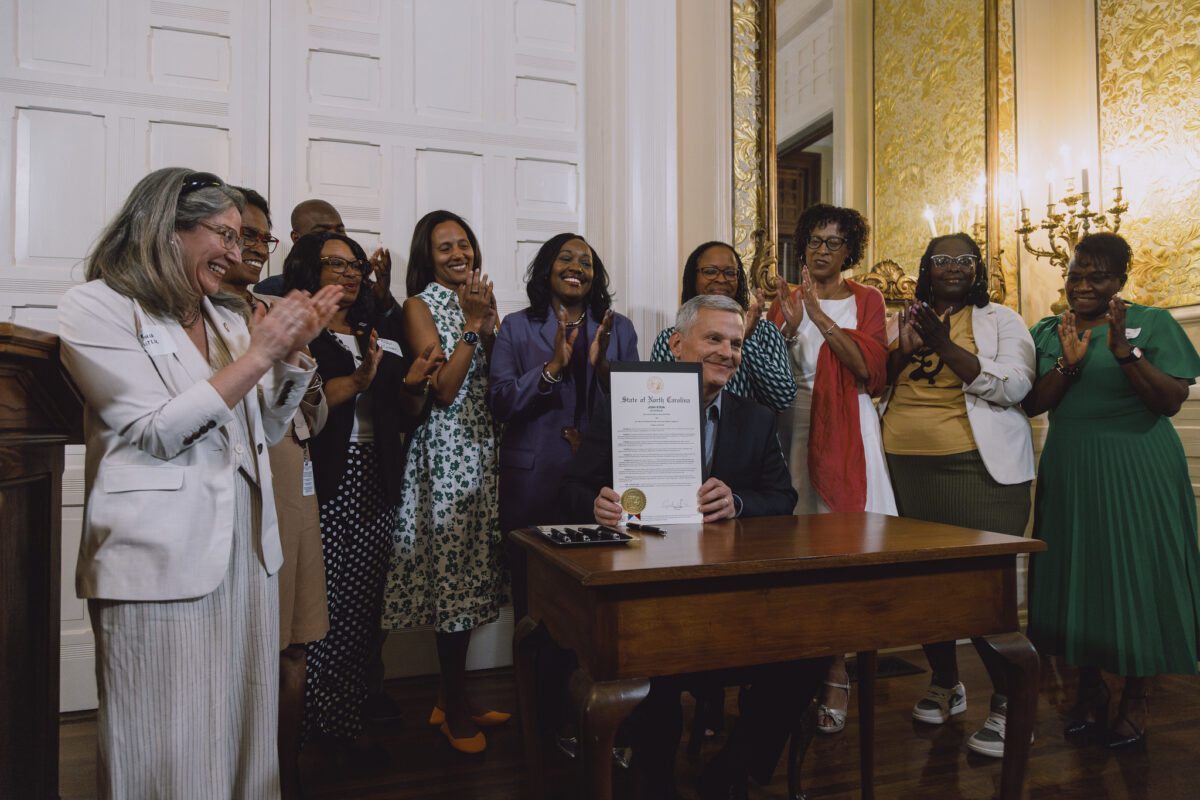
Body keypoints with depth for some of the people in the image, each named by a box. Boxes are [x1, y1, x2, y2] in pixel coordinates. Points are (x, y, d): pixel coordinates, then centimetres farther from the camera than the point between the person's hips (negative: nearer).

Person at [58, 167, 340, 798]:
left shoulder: (226, 318, 13)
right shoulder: (95, 309, -5)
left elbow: (269, 429, 14)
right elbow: (158, 432, -14)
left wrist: (294, 348, 1)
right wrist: (257, 353, -14)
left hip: (246, 547, 6)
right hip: (161, 557, -6)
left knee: (244, 725, 14)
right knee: (172, 746, 5)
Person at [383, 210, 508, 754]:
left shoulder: (480, 301, 16)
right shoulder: (420, 305, -2)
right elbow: (443, 389, -13)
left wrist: (488, 325, -4)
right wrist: (472, 326, -13)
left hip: (484, 450, 6)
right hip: (447, 450, -6)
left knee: (468, 571, 10)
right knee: (452, 570, -2)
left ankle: (454, 698, 23)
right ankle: (454, 709, 14)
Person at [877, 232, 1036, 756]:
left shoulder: (1001, 319, 6)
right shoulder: (905, 319, 16)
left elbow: (1014, 385, -10)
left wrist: (944, 344, -15)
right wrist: (903, 349, -6)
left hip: (977, 467, -3)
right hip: (905, 466, 4)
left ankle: (1007, 702, 7)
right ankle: (945, 682, 27)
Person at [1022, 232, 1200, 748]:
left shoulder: (1152, 323, -1)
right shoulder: (1047, 332, 8)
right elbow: (1032, 404, 1)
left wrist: (1124, 351, -21)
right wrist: (1069, 363, -14)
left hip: (1136, 473, -3)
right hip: (1069, 472, 3)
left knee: (1136, 576, 3)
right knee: (1076, 575, 8)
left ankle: (1135, 698, 20)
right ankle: (1089, 688, 25)